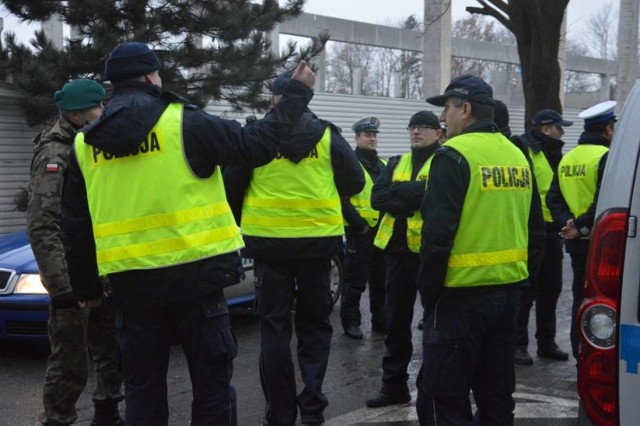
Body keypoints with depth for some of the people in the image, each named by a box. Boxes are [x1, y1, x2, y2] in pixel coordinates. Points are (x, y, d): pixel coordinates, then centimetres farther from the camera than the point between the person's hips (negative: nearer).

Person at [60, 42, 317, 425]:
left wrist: (85, 286, 21)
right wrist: (297, 92, 5)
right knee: (212, 380, 8)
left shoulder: (85, 144, 7)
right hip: (193, 274, -4)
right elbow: (259, 145, -6)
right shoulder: (183, 123, -7)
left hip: (131, 281, 4)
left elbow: (76, 226, 11)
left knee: (142, 387, 13)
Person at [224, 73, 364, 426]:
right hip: (317, 239, 1)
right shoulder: (327, 135, 0)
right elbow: (354, 182, 3)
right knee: (314, 323, 15)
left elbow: (231, 188, -1)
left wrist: (238, 222, 18)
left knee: (274, 326, 7)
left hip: (269, 241, -1)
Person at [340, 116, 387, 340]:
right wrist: (359, 225, -16)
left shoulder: (383, 165, 15)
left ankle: (381, 321, 22)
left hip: (382, 230, 7)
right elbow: (342, 200, -12)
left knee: (381, 280, 12)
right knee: (355, 281, -1)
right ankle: (350, 322, 8)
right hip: (360, 231, -6)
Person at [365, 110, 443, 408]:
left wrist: (398, 191, -15)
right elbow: (377, 198, -1)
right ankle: (394, 384, 22)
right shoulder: (396, 163, 14)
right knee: (396, 319, 12)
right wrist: (414, 198, -13)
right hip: (398, 248, 6)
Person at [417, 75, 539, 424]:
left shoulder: (454, 155, -13)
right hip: (508, 290, 8)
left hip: (462, 294, -8)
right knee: (496, 395, 17)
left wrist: (429, 289, -9)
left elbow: (437, 233, -19)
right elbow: (534, 227, 18)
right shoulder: (517, 156, 13)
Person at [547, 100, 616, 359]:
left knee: (581, 298, 14)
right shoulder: (606, 157, -13)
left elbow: (553, 198, 6)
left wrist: (566, 222, -5)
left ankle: (580, 356, 21)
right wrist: (581, 225, -16)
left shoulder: (567, 159, 11)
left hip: (576, 242, 7)